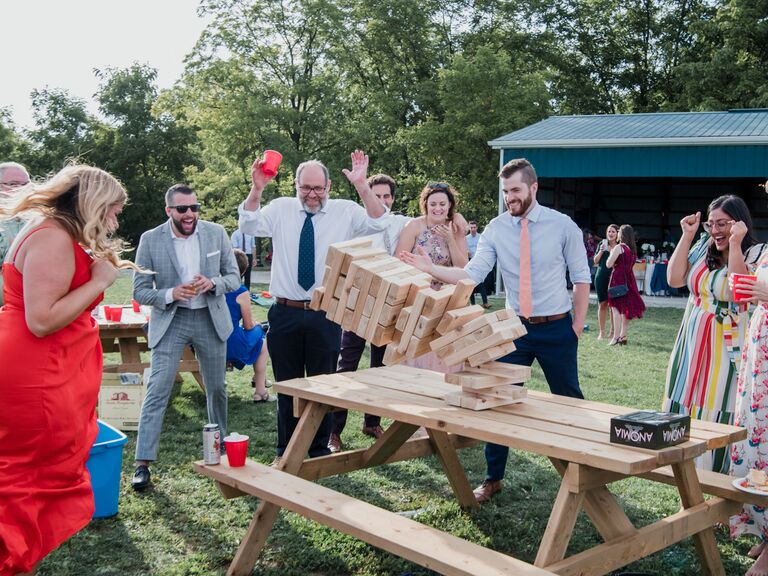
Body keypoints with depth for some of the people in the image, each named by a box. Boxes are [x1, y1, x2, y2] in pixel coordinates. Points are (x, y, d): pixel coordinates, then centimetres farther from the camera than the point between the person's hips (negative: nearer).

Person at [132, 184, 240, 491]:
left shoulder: (216, 233, -3)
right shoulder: (150, 240, -8)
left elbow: (234, 277, 2)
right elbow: (140, 291, -5)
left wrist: (212, 283, -19)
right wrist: (171, 294, -23)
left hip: (210, 319, 2)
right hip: (170, 321, -2)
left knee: (217, 388, 14)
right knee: (157, 391, -8)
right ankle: (142, 463, -3)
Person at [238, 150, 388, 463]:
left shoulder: (345, 211, 2)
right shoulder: (281, 208, 4)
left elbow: (378, 222, -12)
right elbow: (250, 225, -8)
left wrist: (362, 186, -25)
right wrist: (256, 190, -25)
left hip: (325, 315, -1)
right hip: (286, 313, 1)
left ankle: (320, 451, 24)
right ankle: (286, 451, 26)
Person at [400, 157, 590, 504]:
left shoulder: (562, 225, -7)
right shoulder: (496, 229, -3)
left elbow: (581, 278, -1)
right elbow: (473, 274, -11)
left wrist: (577, 326, -4)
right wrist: (432, 269, -25)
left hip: (556, 328, -2)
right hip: (516, 327, 2)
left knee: (568, 400, 10)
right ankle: (493, 478, 17)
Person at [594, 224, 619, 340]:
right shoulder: (602, 244, 8)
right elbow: (596, 261, 8)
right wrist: (601, 251, -7)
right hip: (601, 277, 2)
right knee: (602, 304, 4)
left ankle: (612, 332, 9)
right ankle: (601, 332, 11)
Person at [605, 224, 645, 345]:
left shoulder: (619, 247, -13)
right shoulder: (633, 248, 9)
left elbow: (609, 264, -14)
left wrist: (611, 253, 2)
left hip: (618, 278, -7)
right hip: (629, 279, 7)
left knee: (616, 307, -5)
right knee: (625, 308, 11)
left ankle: (616, 337, -8)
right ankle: (623, 335, 16)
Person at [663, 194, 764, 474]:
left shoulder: (756, 254, -8)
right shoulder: (703, 248, 8)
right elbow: (674, 279, 0)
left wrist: (734, 245, -23)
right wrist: (687, 236, -2)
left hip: (727, 348, -6)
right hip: (692, 343, 6)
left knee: (718, 411, -2)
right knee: (686, 405, 11)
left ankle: (718, 470, 10)